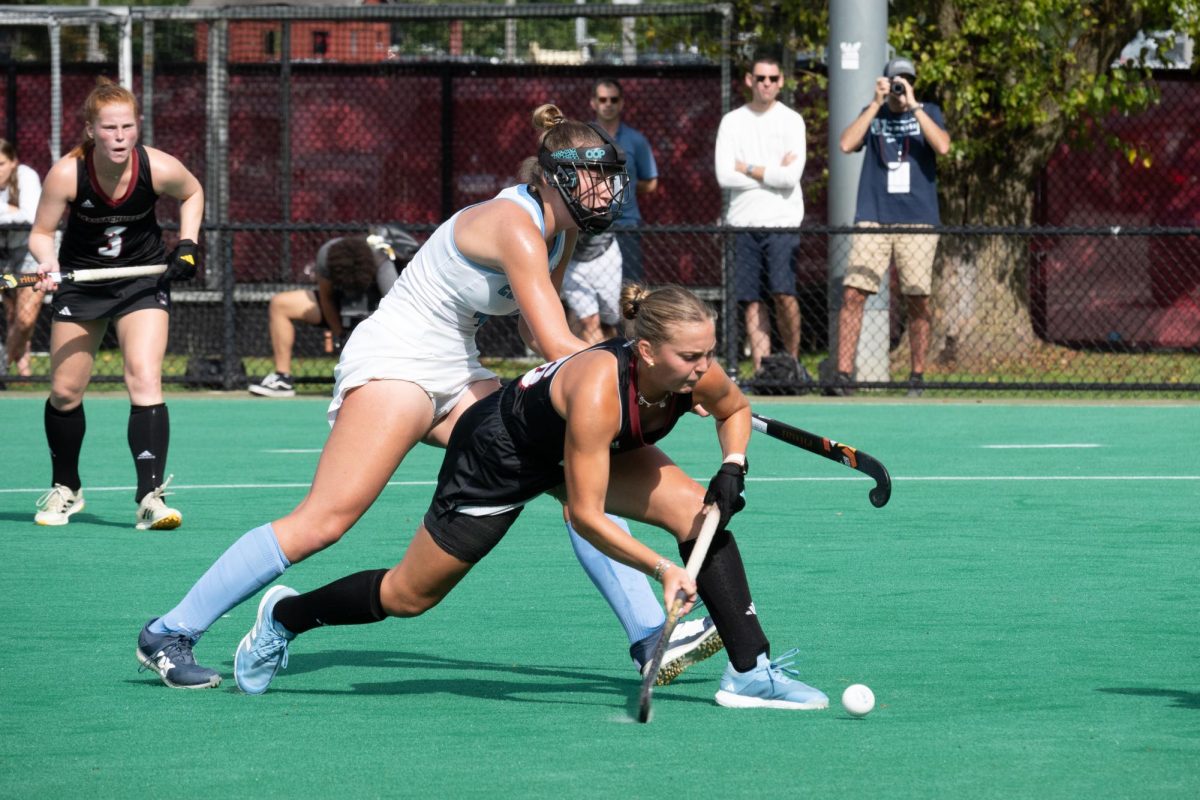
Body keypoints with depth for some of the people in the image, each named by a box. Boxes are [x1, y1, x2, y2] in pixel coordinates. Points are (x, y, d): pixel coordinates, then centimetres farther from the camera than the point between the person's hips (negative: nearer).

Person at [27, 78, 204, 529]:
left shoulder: (159, 169, -21)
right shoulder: (67, 174, -23)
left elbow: (192, 193, 3)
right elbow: (41, 232, -12)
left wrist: (187, 246, -7)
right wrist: (47, 262, -32)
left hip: (144, 278, -1)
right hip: (81, 282, 1)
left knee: (144, 379, -19)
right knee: (65, 391, 5)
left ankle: (150, 496, -22)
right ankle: (65, 489, 28)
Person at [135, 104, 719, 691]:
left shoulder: (558, 231, 8)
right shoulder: (514, 225, -21)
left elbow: (538, 334, 18)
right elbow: (559, 347, -26)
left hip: (456, 376, 10)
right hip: (392, 360, -10)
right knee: (322, 522, -19)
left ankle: (649, 635, -3)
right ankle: (168, 635, -11)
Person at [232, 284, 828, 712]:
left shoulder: (697, 374, -23)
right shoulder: (599, 389, -43)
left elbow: (734, 408, 5)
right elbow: (585, 514, -36)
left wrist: (733, 468, -12)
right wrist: (662, 569, -40)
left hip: (585, 449, 6)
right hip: (499, 454, -6)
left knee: (698, 511, -16)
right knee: (409, 597, 9)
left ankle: (751, 672, -11)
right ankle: (284, 617, 35)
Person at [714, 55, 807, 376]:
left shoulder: (792, 121, 3)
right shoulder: (732, 122, 9)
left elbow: (791, 177, -9)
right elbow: (724, 177, -3)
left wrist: (747, 169, -2)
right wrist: (773, 173, -4)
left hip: (782, 221, -2)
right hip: (744, 220, 2)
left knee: (783, 292, -16)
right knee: (753, 301, 0)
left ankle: (792, 359, -1)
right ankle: (761, 370, 2)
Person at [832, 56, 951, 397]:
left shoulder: (928, 113, 8)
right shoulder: (872, 114, 12)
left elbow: (942, 146, -11)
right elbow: (847, 144, -6)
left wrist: (913, 105, -13)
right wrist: (877, 103, -8)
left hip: (918, 221, -1)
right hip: (872, 219, 1)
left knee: (918, 301, 1)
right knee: (852, 294, -10)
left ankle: (918, 375, 12)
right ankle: (843, 373, -8)